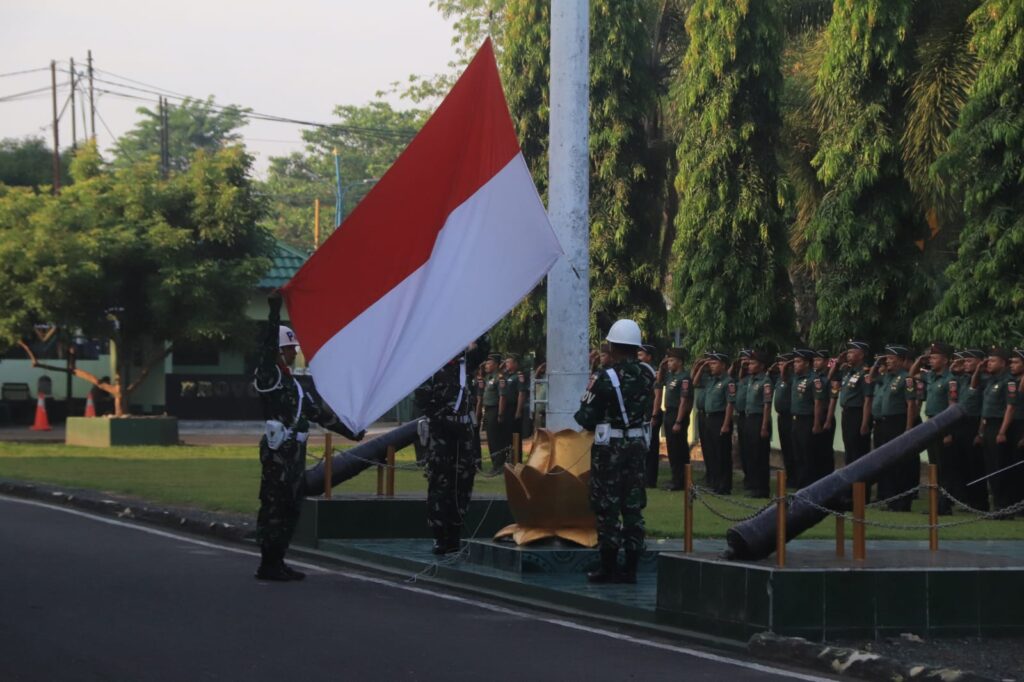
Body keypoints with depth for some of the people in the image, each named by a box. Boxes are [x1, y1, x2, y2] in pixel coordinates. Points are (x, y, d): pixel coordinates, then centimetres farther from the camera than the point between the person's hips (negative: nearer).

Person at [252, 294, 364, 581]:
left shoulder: (292, 383, 22)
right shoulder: (269, 377, -5)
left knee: (290, 507, 10)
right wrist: (274, 311, -28)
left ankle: (276, 562, 14)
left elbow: (319, 411, 25)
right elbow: (269, 346, -22)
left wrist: (350, 431, 23)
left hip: (294, 452, 10)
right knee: (274, 505, -9)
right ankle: (269, 564, -7)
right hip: (278, 452, -10)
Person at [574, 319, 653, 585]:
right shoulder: (646, 376, 3)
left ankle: (608, 567, 2)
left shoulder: (603, 377, -14)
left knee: (607, 506, 2)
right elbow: (648, 410, 10)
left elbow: (587, 417, -11)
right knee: (633, 506, 9)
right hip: (638, 443, 5)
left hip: (609, 446, -5)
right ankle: (630, 567, 10)